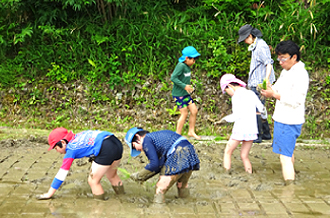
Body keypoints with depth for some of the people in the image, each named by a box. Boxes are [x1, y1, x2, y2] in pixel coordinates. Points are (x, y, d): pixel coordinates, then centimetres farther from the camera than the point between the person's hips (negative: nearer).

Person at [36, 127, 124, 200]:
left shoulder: (70, 149, 3)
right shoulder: (77, 137, 22)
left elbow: (62, 173, 5)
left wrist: (49, 193, 11)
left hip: (106, 150, -9)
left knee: (93, 181, 8)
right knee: (112, 176, 29)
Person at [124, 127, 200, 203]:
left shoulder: (146, 140, 3)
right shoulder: (158, 135, 29)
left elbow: (155, 164, -8)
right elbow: (161, 165, 25)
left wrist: (140, 176, 4)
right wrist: (145, 177, 22)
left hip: (178, 156, -10)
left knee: (160, 189, -1)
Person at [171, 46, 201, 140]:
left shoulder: (187, 66, 9)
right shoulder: (181, 66, -19)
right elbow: (173, 78, -24)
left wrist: (189, 87, 9)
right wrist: (184, 86, -24)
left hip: (186, 94, 9)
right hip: (179, 94, -9)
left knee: (194, 111, 7)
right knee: (184, 114, -4)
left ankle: (191, 132, 20)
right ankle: (178, 135, 9)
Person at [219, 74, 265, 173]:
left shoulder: (236, 95, -9)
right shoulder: (251, 94, 10)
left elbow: (236, 115, -17)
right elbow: (262, 109, 14)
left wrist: (225, 118, -2)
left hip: (240, 129, -6)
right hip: (252, 130, 6)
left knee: (228, 152, 12)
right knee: (244, 156, 15)